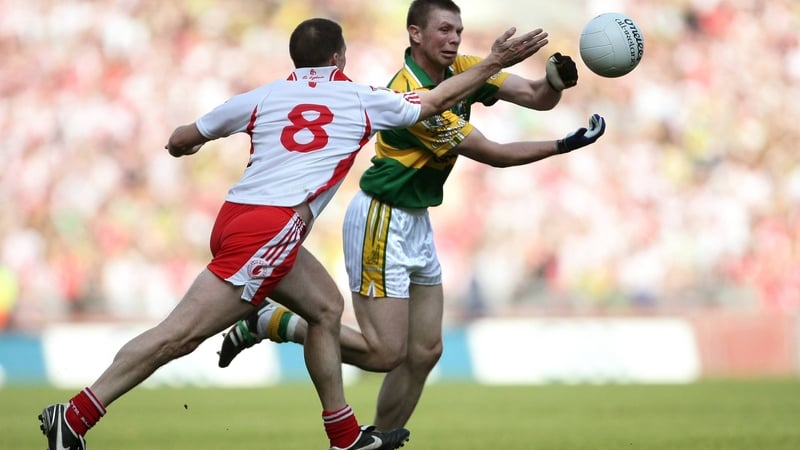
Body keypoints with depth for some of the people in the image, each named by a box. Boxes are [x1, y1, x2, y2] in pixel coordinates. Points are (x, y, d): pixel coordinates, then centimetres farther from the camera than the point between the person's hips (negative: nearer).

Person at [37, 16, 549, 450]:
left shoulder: (262, 97, 16)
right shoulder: (362, 100, 10)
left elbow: (180, 142, 23)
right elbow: (437, 100, 25)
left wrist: (183, 142, 46)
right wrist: (493, 64, 37)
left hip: (238, 216, 7)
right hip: (270, 229, -7)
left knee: (326, 307, 22)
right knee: (181, 333, -12)